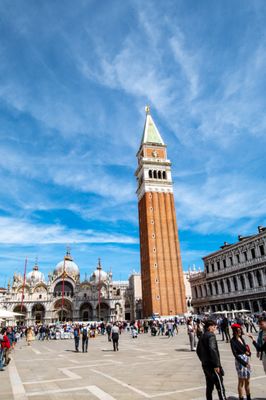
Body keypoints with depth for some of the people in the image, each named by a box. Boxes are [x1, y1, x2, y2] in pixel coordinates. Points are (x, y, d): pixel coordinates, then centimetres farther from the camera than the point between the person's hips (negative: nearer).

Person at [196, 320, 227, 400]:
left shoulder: (202, 337, 13)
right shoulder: (211, 335, -15)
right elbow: (213, 350, -26)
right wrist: (216, 364, -22)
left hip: (205, 365, 9)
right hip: (212, 366, -9)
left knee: (209, 387, 17)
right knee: (220, 387, -2)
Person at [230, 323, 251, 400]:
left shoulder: (241, 338, 7)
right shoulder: (233, 341, -13)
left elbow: (246, 348, 16)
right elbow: (235, 354, -16)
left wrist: (248, 352, -6)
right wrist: (244, 363, -18)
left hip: (246, 360, 7)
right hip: (240, 361, -7)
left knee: (247, 381, 17)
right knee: (241, 381, 2)